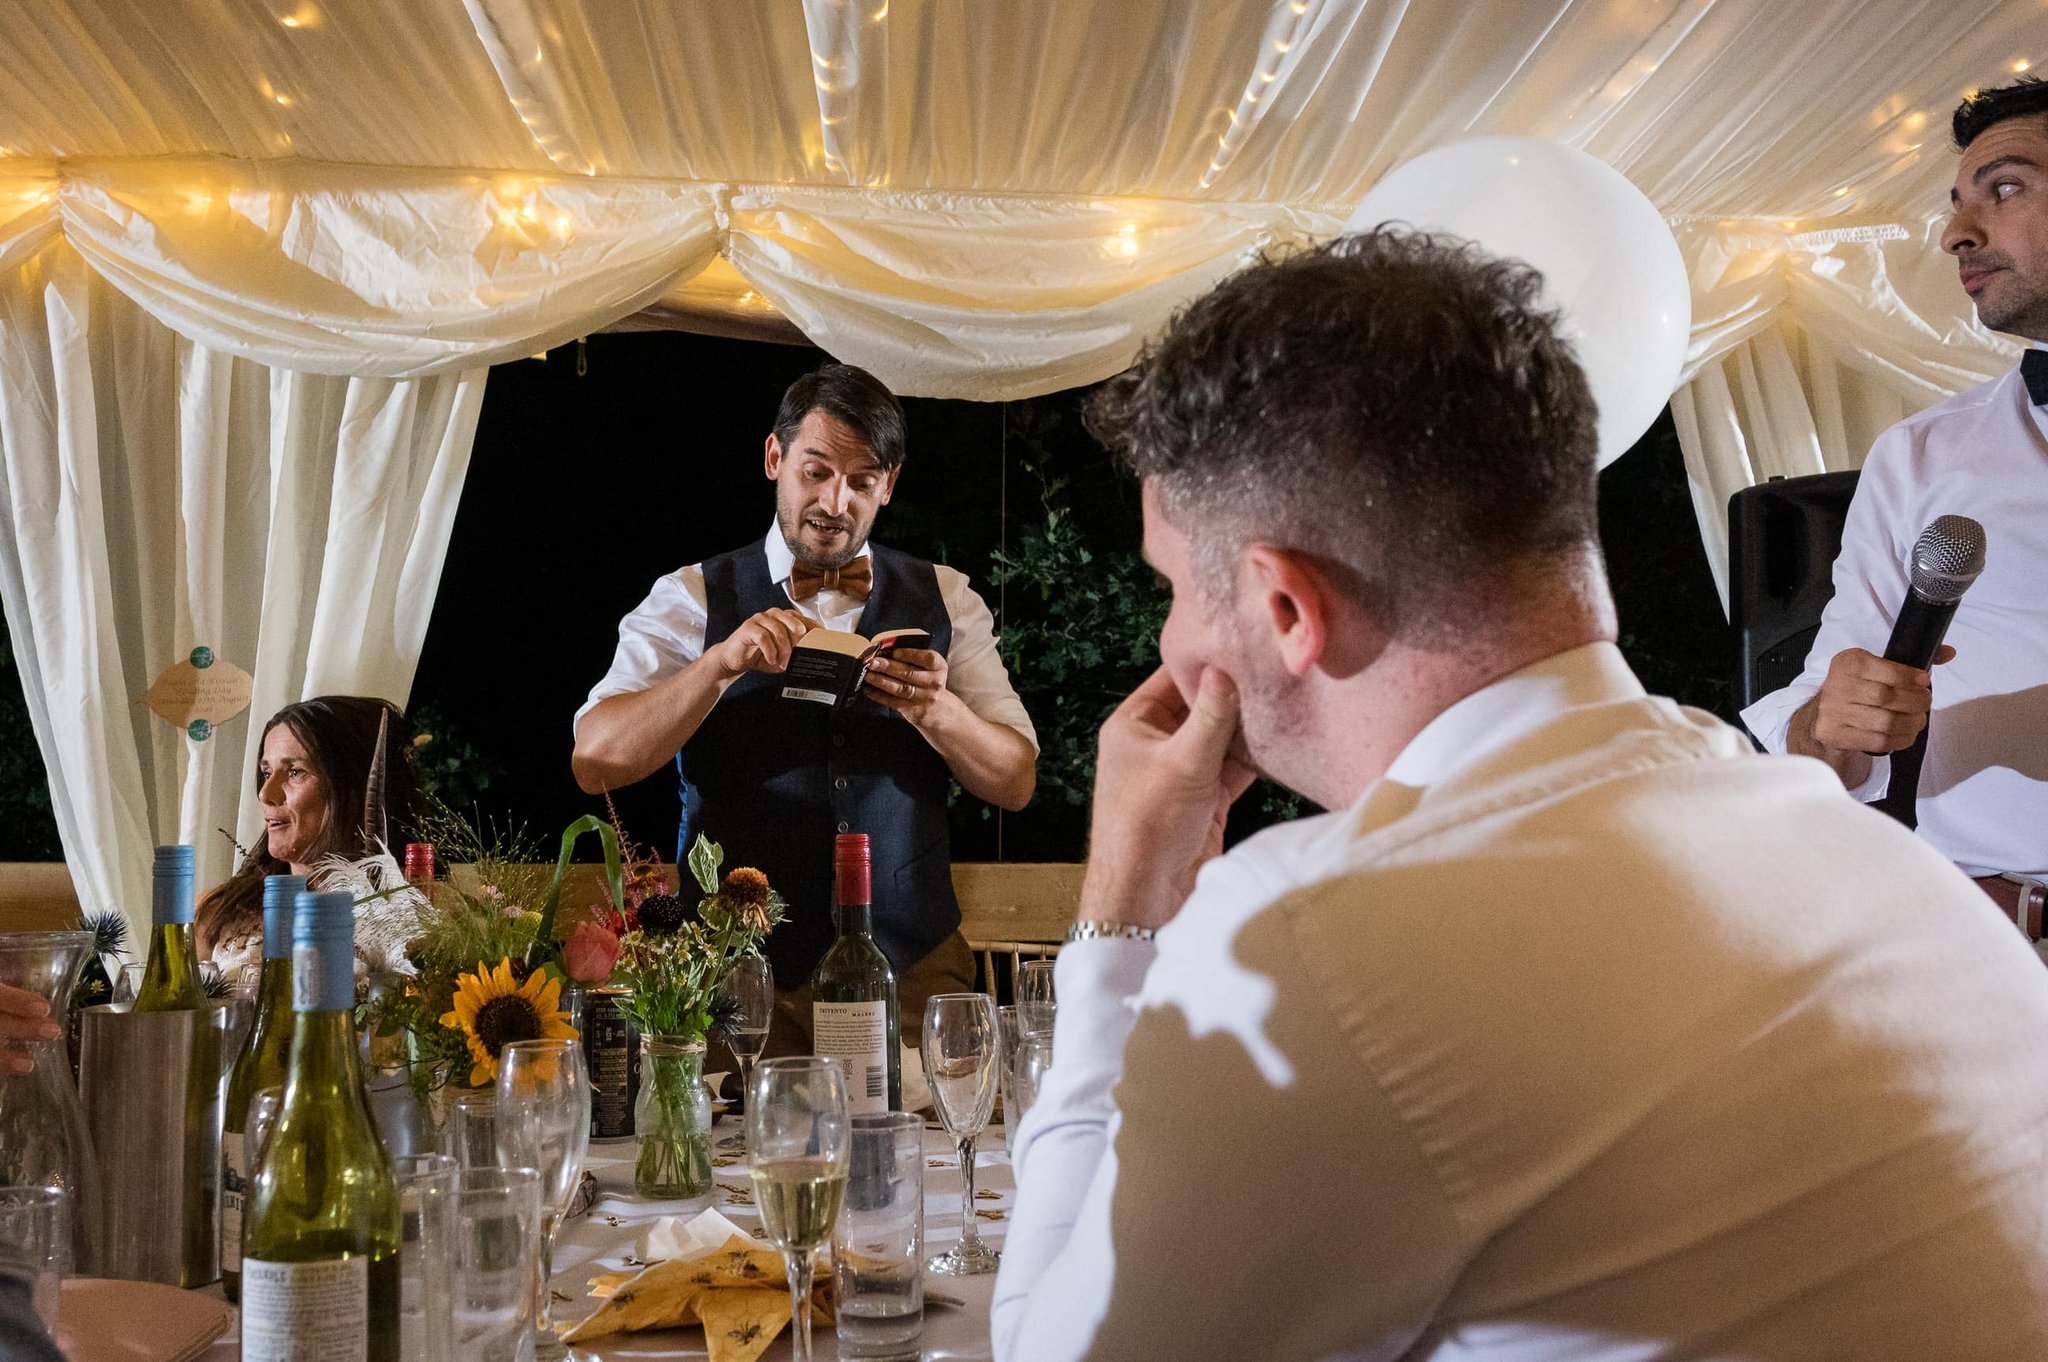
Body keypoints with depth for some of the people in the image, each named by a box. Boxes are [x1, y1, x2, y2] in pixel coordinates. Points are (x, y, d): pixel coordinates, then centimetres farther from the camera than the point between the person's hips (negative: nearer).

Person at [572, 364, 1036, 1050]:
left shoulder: (946, 600, 8)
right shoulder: (693, 600, 2)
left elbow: (1016, 782, 2)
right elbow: (595, 761, -10)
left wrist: (936, 710, -19)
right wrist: (723, 661, -24)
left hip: (911, 969, 2)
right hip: (738, 976, -1)